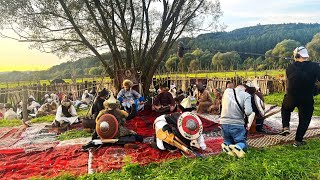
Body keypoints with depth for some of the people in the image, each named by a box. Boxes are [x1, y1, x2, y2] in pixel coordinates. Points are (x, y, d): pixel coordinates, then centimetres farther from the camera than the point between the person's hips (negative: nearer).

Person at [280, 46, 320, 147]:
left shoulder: (289, 68, -7)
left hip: (291, 96, 1)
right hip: (307, 99, -1)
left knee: (285, 109, 31)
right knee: (304, 120, 15)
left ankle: (286, 127, 14)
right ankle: (298, 141, 19)